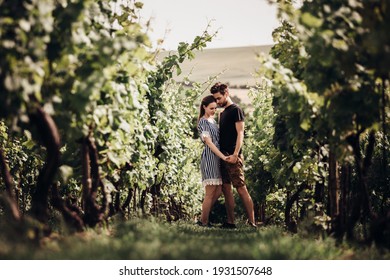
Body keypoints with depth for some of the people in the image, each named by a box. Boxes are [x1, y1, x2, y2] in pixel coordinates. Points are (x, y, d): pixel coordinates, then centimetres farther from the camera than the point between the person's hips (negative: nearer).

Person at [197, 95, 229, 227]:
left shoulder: (213, 120, 18)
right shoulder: (203, 122, -8)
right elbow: (209, 142, -15)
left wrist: (222, 156, 12)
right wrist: (223, 156, -18)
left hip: (217, 157, 9)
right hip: (209, 157, -9)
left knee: (218, 191, 9)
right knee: (210, 193, -6)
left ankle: (203, 218, 16)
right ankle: (204, 222, 3)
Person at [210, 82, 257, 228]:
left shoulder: (236, 110, -6)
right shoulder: (222, 113, 20)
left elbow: (240, 134, -13)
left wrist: (235, 154, -22)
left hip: (233, 157, -9)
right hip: (223, 155, 9)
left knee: (241, 189, -10)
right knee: (226, 189, 8)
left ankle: (252, 223, -9)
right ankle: (230, 222, 13)